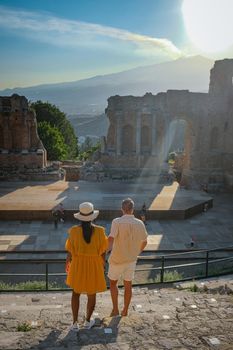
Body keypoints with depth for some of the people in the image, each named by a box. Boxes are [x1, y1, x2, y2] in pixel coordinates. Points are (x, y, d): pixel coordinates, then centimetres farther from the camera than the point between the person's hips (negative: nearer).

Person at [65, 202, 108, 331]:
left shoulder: (74, 231, -15)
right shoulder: (99, 231, -16)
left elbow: (70, 251, -8)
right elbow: (103, 251, -8)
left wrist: (68, 265, 9)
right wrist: (102, 266, 8)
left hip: (78, 266, 1)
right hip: (94, 266, 0)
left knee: (76, 293, 22)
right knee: (92, 294, 19)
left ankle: (75, 323, 21)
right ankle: (88, 321, 34)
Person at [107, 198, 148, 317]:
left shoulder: (117, 222, -19)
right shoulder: (140, 223, -5)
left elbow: (111, 238, -31)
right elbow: (144, 242, 6)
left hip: (117, 259, -3)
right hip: (131, 259, 3)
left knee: (113, 283, 19)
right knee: (128, 285, 16)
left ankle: (115, 309, 19)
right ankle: (125, 311, 27)